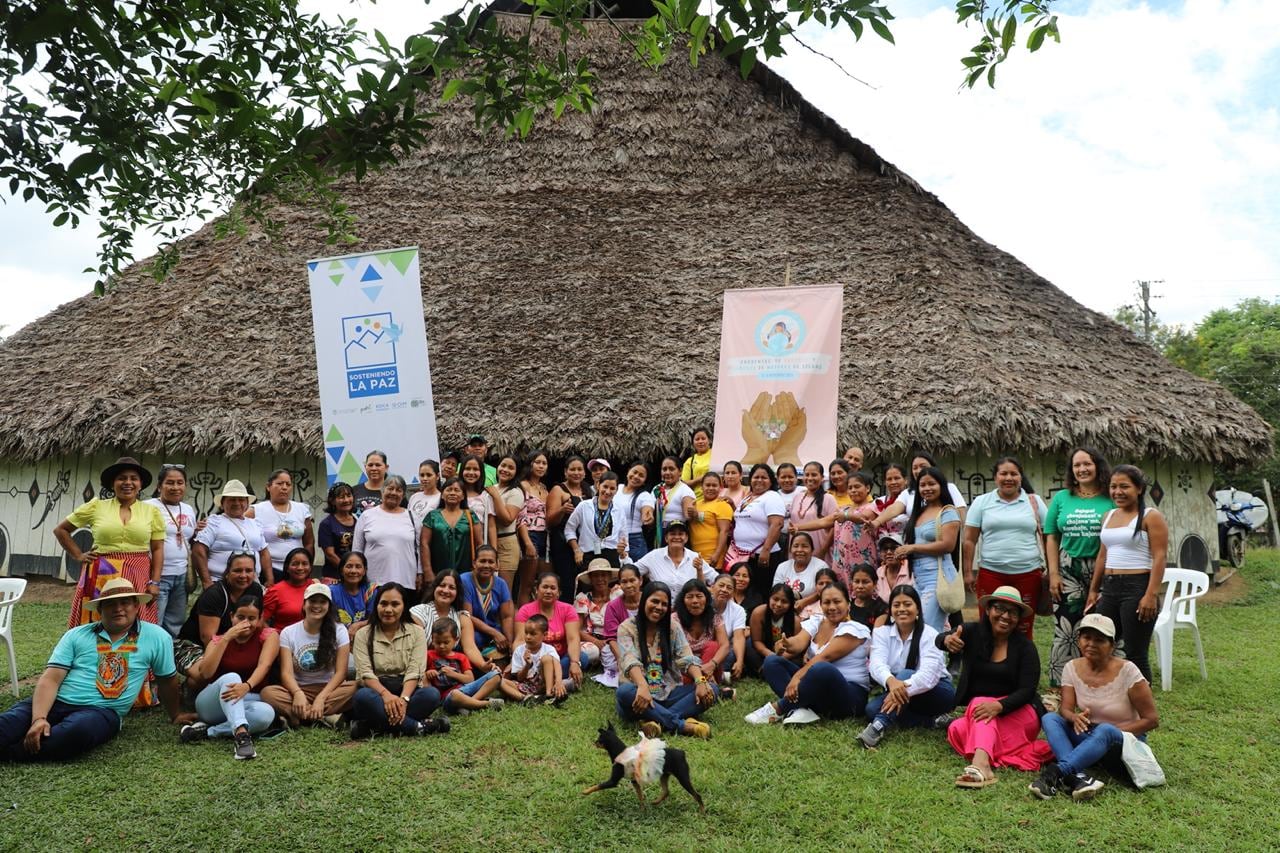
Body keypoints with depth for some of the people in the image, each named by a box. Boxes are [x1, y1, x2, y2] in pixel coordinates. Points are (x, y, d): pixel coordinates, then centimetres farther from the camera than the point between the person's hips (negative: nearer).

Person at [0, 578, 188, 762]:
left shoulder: (156, 637, 4)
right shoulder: (76, 635, 8)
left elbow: (168, 679, 17)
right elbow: (50, 679, -1)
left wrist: (175, 714, 26)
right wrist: (39, 718, -19)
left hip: (101, 711, -2)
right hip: (56, 702, 2)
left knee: (77, 732, -38)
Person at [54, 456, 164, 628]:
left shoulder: (152, 511, 6)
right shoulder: (96, 507, 5)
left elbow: (157, 549, 6)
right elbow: (60, 530, 14)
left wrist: (155, 582, -2)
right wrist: (78, 555, 6)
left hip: (137, 579, 0)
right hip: (101, 577, 0)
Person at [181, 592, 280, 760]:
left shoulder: (269, 635, -1)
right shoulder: (219, 640, 5)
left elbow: (264, 666, -20)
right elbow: (206, 673, -14)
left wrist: (247, 686, -41)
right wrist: (226, 638, -18)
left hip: (247, 702, 0)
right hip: (212, 704, 1)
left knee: (266, 713, -37)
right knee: (230, 678, -34)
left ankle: (207, 731, -27)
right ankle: (241, 733, -52)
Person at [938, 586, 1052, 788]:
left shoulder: (1025, 646, -5)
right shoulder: (973, 632, -3)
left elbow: (1027, 690, -12)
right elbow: (939, 640, -22)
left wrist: (999, 706, -33)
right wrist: (947, 640, -49)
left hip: (1017, 711, -2)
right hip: (976, 708, 2)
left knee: (980, 703, -34)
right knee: (959, 729, -30)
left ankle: (981, 764, -54)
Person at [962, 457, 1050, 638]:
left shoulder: (1034, 501, 8)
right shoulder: (981, 502, 6)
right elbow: (969, 540, 5)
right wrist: (968, 572, 1)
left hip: (1028, 574, 1)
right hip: (991, 574, -1)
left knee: (1024, 629, 7)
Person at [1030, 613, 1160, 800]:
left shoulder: (1126, 671, -15)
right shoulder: (1072, 668, -3)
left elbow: (1152, 720, -11)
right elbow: (1066, 709, -8)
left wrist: (1115, 731, -20)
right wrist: (1075, 718, -32)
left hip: (1124, 743, -4)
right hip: (1087, 738, 4)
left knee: (1105, 731, -38)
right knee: (1050, 718, -23)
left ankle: (1056, 774, -47)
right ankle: (1079, 777, -44)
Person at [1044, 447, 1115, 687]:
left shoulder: (1111, 499, 1)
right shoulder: (1061, 498, 7)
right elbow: (1051, 538, 8)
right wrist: (1053, 574, 1)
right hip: (1069, 571, 1)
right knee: (1065, 630, -1)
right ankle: (1060, 686, 7)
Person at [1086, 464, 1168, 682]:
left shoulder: (1150, 517, -6)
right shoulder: (1108, 517, 15)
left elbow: (1159, 558, -12)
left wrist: (1151, 595, -19)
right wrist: (1093, 589, 19)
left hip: (1137, 587, -7)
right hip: (1109, 588, 7)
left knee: (1136, 654, -1)